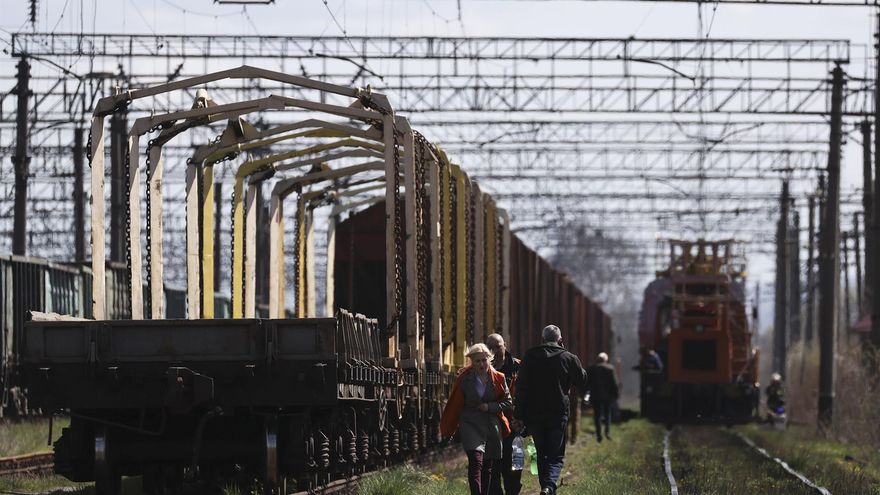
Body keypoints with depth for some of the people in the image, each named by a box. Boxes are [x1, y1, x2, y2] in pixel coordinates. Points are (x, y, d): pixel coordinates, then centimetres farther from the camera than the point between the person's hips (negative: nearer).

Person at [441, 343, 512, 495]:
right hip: (471, 424, -3)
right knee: (475, 461, -20)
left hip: (492, 426, 3)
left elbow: (507, 401, 9)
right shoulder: (465, 379, -1)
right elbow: (455, 404, 6)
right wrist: (447, 429, 10)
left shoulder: (498, 378, 3)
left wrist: (490, 407, -8)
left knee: (488, 466, 7)